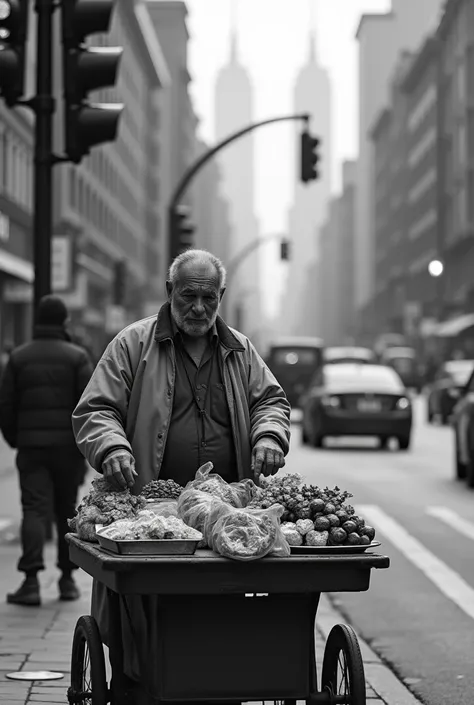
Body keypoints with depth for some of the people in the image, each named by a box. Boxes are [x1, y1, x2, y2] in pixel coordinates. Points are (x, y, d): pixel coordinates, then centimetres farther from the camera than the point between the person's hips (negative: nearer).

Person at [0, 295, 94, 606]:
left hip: (31, 445, 1)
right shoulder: (77, 357, -1)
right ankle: (67, 578, 18)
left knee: (34, 509, -4)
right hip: (68, 445, 0)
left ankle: (32, 580, -17)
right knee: (66, 511, 12)